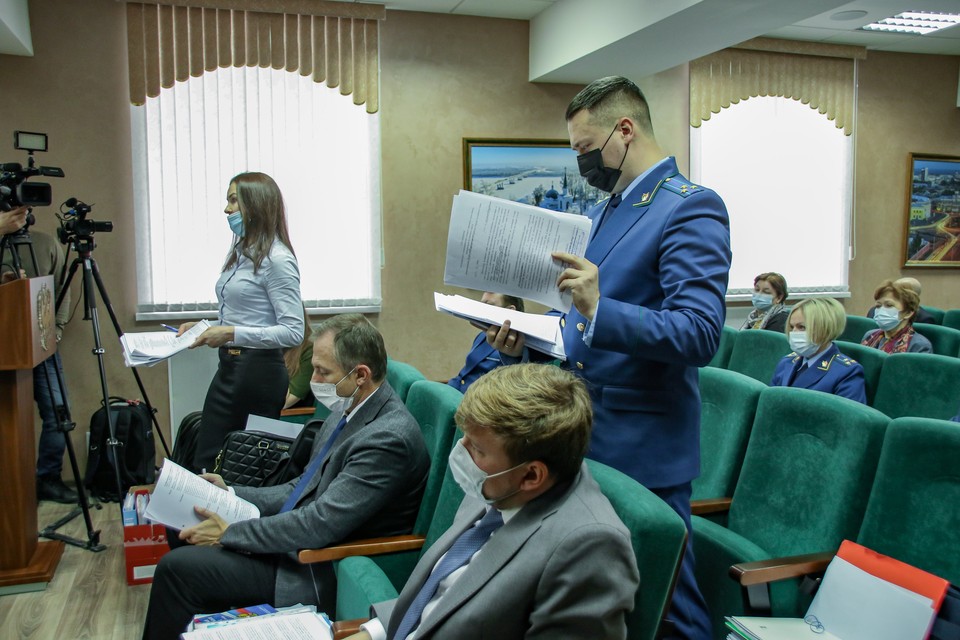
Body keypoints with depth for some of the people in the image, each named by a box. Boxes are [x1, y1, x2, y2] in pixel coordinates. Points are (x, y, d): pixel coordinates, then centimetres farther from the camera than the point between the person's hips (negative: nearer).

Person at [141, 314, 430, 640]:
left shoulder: (388, 438, -26)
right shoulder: (348, 409, 4)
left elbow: (321, 524, -27)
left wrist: (229, 533, -17)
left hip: (321, 573, -9)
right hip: (301, 541, 9)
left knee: (177, 567, -9)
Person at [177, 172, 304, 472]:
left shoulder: (276, 259, -14)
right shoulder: (239, 251, 14)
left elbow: (293, 332, -20)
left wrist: (232, 334, -22)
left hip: (259, 371, -9)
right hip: (229, 367, 9)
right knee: (207, 461, 10)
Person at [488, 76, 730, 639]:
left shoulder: (691, 207, -14)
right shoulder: (607, 210, 14)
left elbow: (700, 336, -23)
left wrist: (600, 308, -35)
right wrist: (532, 339, 3)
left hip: (643, 447, -8)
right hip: (587, 434, 9)